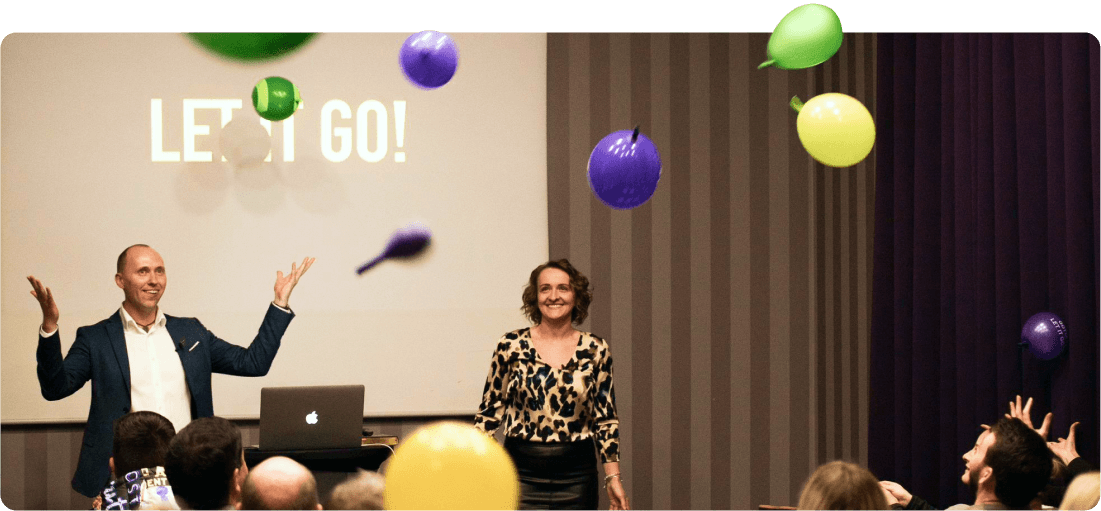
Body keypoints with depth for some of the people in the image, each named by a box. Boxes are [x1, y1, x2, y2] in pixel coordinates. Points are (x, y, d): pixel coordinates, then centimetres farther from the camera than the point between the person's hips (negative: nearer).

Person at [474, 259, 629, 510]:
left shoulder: (595, 350, 3)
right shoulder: (512, 346, 1)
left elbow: (606, 419, 7)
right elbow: (489, 411, 6)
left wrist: (613, 478, 2)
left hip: (576, 476, 1)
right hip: (521, 473, -1)